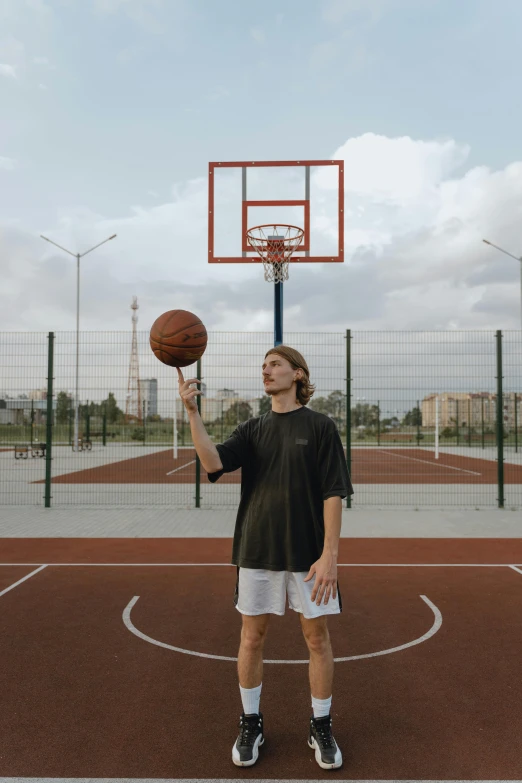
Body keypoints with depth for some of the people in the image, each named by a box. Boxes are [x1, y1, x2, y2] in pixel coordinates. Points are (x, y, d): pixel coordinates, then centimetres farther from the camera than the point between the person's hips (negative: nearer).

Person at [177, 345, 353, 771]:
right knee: (252, 636, 10)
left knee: (317, 636, 8)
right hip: (257, 550, 3)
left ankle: (321, 726, 28)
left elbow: (333, 494, -7)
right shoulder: (253, 429, 6)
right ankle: (251, 724, 30)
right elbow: (213, 463, -11)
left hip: (309, 553, -2)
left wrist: (329, 553, -13)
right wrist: (193, 412, -21)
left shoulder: (320, 426, -3)